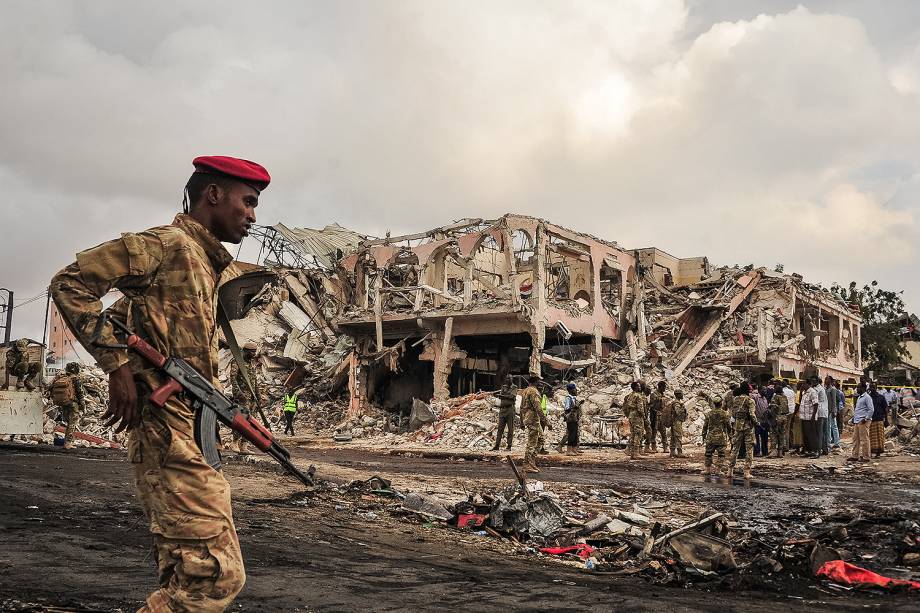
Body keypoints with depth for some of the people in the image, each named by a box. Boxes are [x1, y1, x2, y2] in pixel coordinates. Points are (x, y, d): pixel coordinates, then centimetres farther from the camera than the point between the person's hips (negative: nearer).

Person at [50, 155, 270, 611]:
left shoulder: (206, 262, 21)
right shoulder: (170, 243, -6)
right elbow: (70, 283, -11)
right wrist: (117, 365, -15)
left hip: (191, 430, 10)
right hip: (170, 430, -10)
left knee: (184, 575, 13)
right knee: (216, 574, -14)